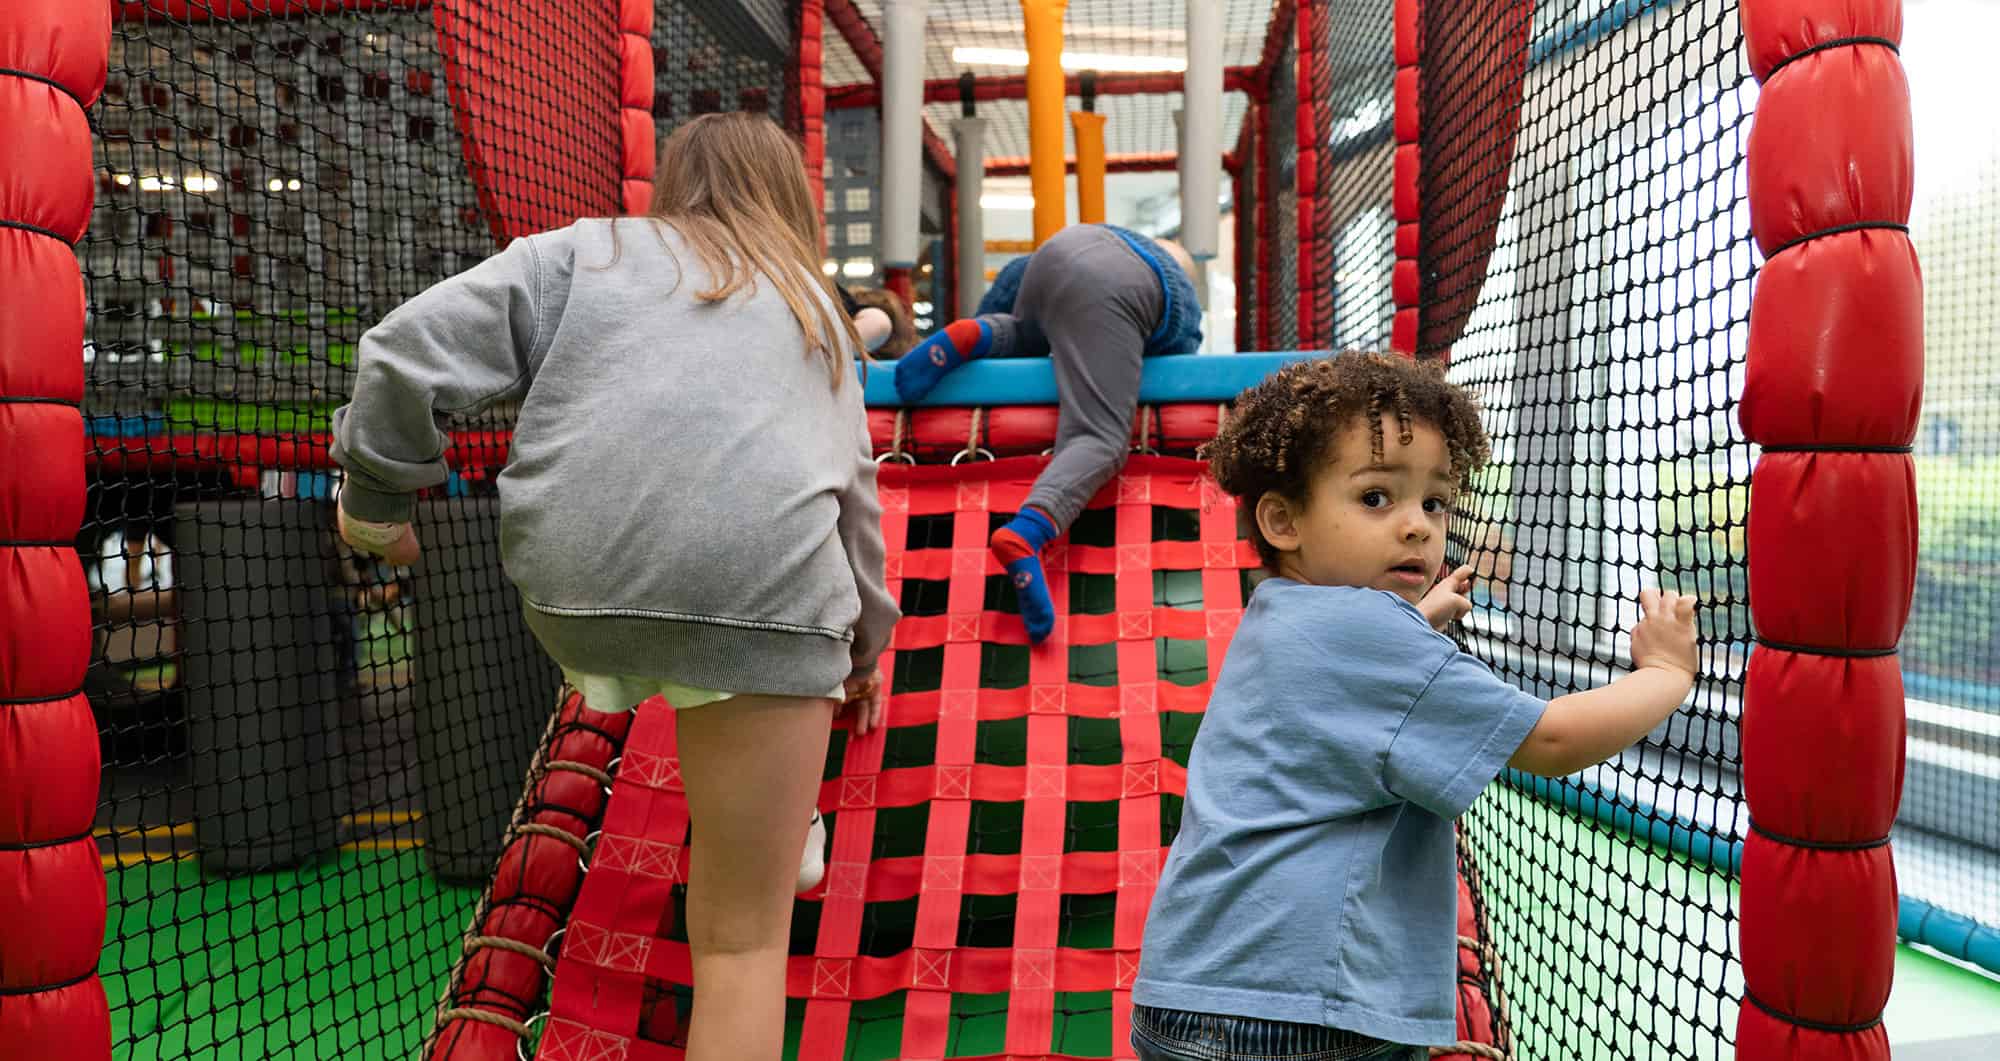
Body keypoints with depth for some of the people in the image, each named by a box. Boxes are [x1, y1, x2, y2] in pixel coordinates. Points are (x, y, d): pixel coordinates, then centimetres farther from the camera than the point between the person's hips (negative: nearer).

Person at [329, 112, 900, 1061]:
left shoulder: (584, 252, 21)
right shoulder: (813, 305, 27)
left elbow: (411, 351, 8)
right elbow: (855, 494, 31)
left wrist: (373, 501, 23)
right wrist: (863, 644, 43)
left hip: (574, 590, 1)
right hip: (761, 585, 0)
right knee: (745, 934, 6)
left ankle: (773, 820, 46)